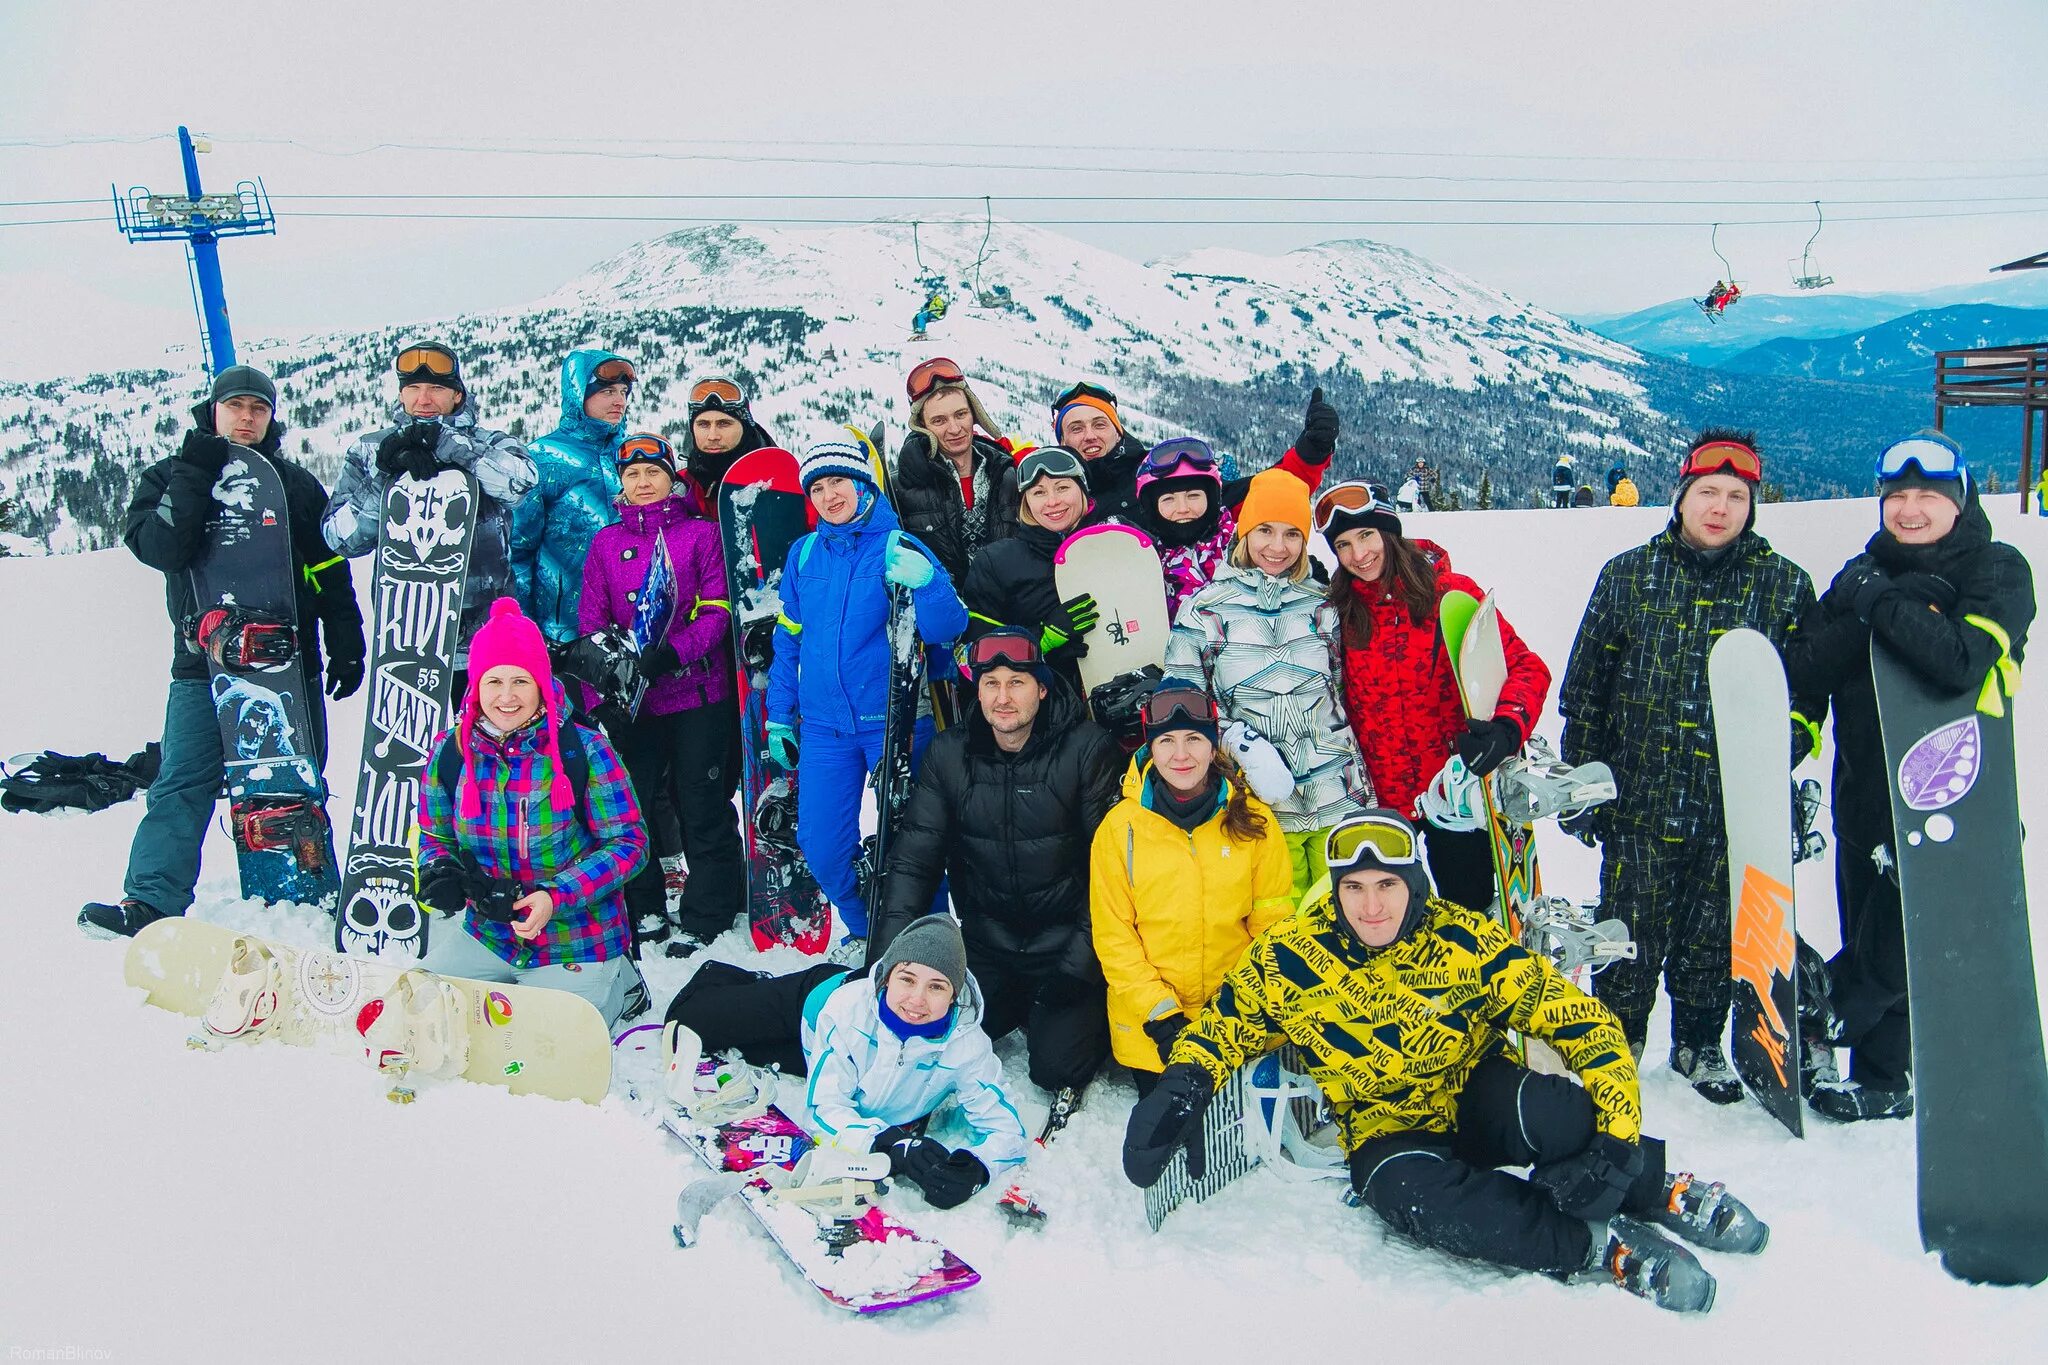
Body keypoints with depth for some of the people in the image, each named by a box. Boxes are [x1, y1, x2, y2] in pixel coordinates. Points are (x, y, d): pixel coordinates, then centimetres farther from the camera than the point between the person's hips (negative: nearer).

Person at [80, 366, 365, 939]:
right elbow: (158, 548, -12)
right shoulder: (169, 476, 7)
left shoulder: (297, 484, 10)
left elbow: (332, 575, 11)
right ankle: (149, 901, -6)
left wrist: (346, 651, 6)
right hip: (204, 666, -1)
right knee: (182, 785, -7)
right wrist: (194, 479, -20)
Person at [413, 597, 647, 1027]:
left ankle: (615, 982, 22)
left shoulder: (584, 749, -17)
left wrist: (555, 896, -26)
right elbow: (434, 837, 9)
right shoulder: (449, 751, -4)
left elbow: (629, 842, -15)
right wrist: (441, 874, -15)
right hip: (487, 935, 5)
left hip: (573, 944, -5)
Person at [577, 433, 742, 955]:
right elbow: (590, 621, 8)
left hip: (697, 691, -3)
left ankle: (704, 917, 14)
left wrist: (671, 653, -20)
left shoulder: (701, 533, 1)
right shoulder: (605, 542, 10)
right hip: (628, 698, 3)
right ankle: (645, 910, 23)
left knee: (702, 806, 1)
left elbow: (717, 610, -6)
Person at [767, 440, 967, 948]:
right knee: (820, 845, 4)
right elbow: (789, 640, 17)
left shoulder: (899, 548, -4)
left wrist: (925, 581, -30)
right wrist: (779, 715, 16)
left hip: (895, 721, -4)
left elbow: (947, 629, -12)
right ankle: (867, 930, 29)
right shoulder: (804, 555, 7)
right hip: (825, 725, 4)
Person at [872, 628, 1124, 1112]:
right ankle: (1020, 1008, 20)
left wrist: (1081, 961, -17)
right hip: (986, 945, 4)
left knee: (1055, 1065, -16)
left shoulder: (1087, 749, -13)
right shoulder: (948, 755, -2)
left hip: (1065, 942, -4)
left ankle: (1088, 1015, 18)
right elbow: (913, 858, -1)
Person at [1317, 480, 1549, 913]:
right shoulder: (1337, 611, 0)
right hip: (1379, 797, 3)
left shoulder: (1450, 593, -8)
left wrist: (1505, 730, -28)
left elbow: (1525, 666, -10)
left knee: (1469, 910, 8)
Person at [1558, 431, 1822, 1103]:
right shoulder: (1629, 574, 1)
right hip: (1639, 797, -1)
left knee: (1712, 935, 14)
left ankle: (1699, 1045, 34)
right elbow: (1586, 686, 4)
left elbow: (1808, 689, 5)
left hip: (1737, 807, 1)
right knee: (1631, 934, 7)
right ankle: (1616, 1043, 27)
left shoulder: (1784, 585, 2)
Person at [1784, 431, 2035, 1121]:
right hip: (1863, 787, 5)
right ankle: (1885, 1078, 26)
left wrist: (1881, 602, -18)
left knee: (1897, 938, -2)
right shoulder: (1867, 571, 8)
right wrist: (1860, 613, -17)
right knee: (1866, 929, 12)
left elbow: (1962, 661, -26)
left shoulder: (1997, 571, -6)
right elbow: (1805, 670, -3)